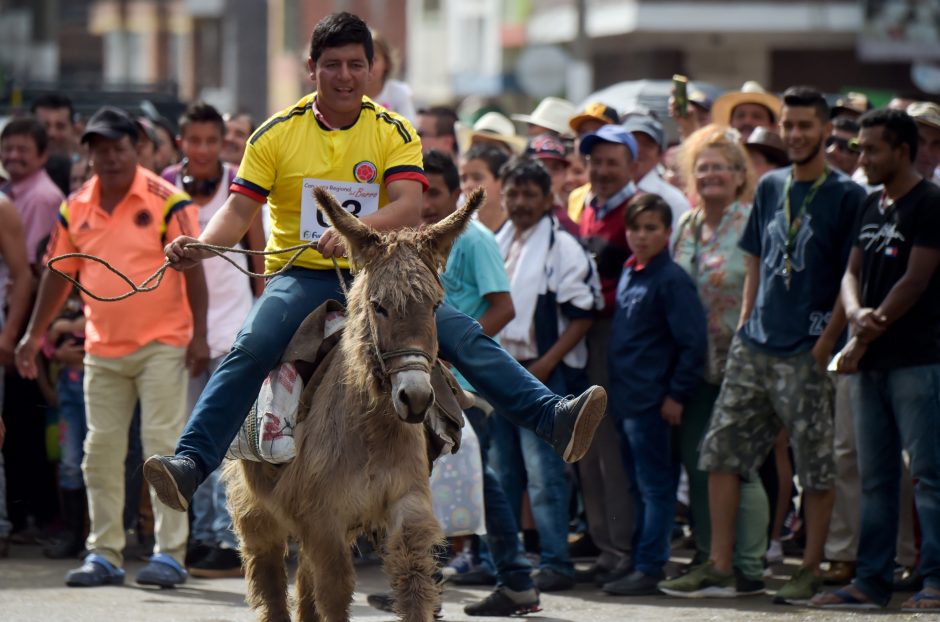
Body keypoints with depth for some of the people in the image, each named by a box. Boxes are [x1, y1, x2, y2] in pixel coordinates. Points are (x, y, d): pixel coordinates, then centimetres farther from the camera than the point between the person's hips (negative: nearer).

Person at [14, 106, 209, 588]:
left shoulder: (167, 201, -8)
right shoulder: (75, 209, 6)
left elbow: (191, 268, -8)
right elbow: (59, 274, 14)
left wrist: (199, 334, -13)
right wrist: (34, 334, 12)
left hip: (161, 344, -5)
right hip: (102, 349, 5)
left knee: (163, 445, -5)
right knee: (100, 452, 7)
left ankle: (170, 553, -2)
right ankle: (104, 554, 14)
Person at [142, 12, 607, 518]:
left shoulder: (394, 132, 2)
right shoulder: (277, 134, 1)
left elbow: (407, 207, -14)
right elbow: (238, 211, -3)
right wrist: (200, 246, -25)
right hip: (300, 275, -1)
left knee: (463, 337, -17)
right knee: (251, 349, -28)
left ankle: (554, 419, -23)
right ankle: (191, 463, -36)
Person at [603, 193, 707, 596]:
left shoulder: (672, 280, -13)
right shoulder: (627, 274, 12)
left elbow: (693, 342, -16)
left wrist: (677, 395, -16)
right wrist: (615, 388, 16)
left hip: (652, 401, -9)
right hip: (625, 397, 9)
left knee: (655, 486, -3)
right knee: (638, 486, 14)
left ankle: (649, 568, -2)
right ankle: (639, 561, 20)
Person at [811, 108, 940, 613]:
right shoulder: (870, 207, 17)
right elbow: (853, 272, 15)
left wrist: (866, 338, -10)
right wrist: (856, 314, -8)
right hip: (869, 361, 8)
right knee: (874, 477, 9)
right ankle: (870, 581, 13)